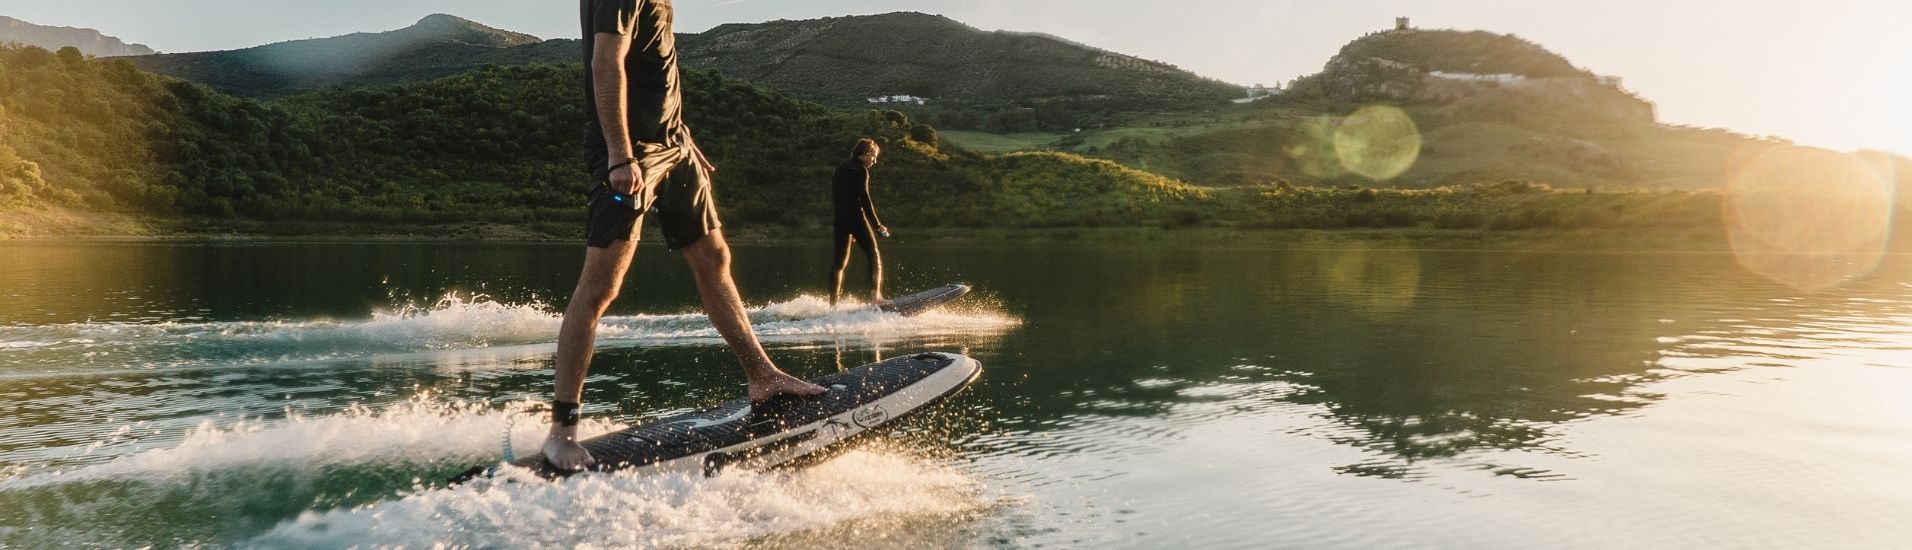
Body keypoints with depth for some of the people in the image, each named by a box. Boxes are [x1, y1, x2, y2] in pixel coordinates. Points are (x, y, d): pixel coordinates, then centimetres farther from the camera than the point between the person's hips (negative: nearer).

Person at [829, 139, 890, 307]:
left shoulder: (841, 168, 19)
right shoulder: (860, 170, -5)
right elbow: (864, 197, -15)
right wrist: (877, 224, -16)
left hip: (840, 219, 7)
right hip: (856, 218, -7)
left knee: (840, 262, 8)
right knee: (874, 256, 0)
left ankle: (833, 304, 4)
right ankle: (875, 296, -9)